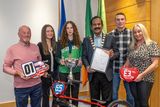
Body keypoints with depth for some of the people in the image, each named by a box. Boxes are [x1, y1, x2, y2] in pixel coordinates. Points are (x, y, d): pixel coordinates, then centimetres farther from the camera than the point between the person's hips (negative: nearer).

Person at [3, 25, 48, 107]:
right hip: (21, 87, -4)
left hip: (37, 84, 4)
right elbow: (5, 67, -5)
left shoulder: (35, 47, 7)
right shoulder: (12, 49, -7)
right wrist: (18, 73, -20)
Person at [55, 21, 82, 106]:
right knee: (64, 94, 4)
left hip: (76, 71, 2)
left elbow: (82, 55, 7)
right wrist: (60, 61, -17)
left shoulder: (79, 42, 8)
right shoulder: (61, 42, 3)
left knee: (75, 93, 9)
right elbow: (57, 57, 3)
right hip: (64, 71, -1)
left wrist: (80, 60, -14)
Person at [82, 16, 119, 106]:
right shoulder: (86, 40, 7)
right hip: (93, 74, 1)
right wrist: (87, 66, -11)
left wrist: (112, 55, -18)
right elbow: (84, 56, 6)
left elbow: (117, 52, 5)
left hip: (106, 74, -1)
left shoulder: (110, 38, 4)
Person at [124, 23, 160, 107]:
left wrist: (142, 75, -19)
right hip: (132, 79, 5)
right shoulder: (132, 46, 10)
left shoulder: (152, 44, -6)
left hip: (145, 79, -5)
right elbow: (128, 61, 15)